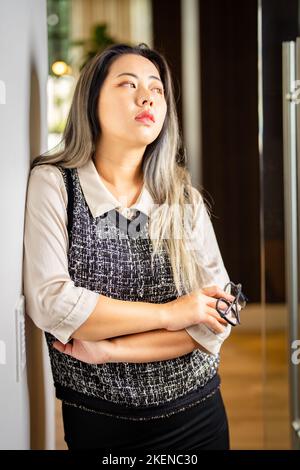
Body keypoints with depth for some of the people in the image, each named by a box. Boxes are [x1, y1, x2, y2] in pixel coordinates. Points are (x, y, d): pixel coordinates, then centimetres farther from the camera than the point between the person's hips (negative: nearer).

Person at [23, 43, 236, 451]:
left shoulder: (185, 198, -3)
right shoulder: (52, 183, -9)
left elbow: (215, 319, -8)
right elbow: (48, 301, -20)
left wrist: (108, 349, -17)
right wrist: (169, 313, -16)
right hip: (96, 420, -2)